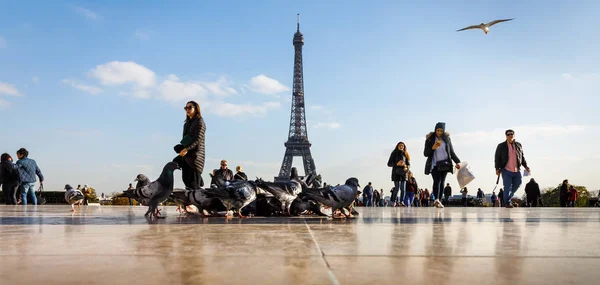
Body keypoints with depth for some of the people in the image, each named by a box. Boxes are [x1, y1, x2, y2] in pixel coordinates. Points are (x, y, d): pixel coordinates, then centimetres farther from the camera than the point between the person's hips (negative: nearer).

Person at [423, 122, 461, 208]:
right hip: (434, 165, -3)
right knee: (437, 181, -19)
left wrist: (457, 162, 0)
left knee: (442, 182, 1)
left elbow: (452, 152, 11)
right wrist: (433, 148, -17)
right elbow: (425, 153, 0)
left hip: (445, 164, 3)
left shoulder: (447, 139, 8)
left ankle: (439, 201, 3)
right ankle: (436, 200, -35)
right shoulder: (430, 139, 1)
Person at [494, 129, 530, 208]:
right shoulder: (501, 146, 0)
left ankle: (508, 197, 33)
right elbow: (497, 158, 0)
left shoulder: (518, 145, 10)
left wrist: (525, 166, 8)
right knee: (507, 187, -5)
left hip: (517, 171, 4)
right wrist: (497, 169, -8)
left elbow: (522, 156, 17)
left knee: (517, 185, 10)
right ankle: (507, 202, 11)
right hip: (506, 171, -4)